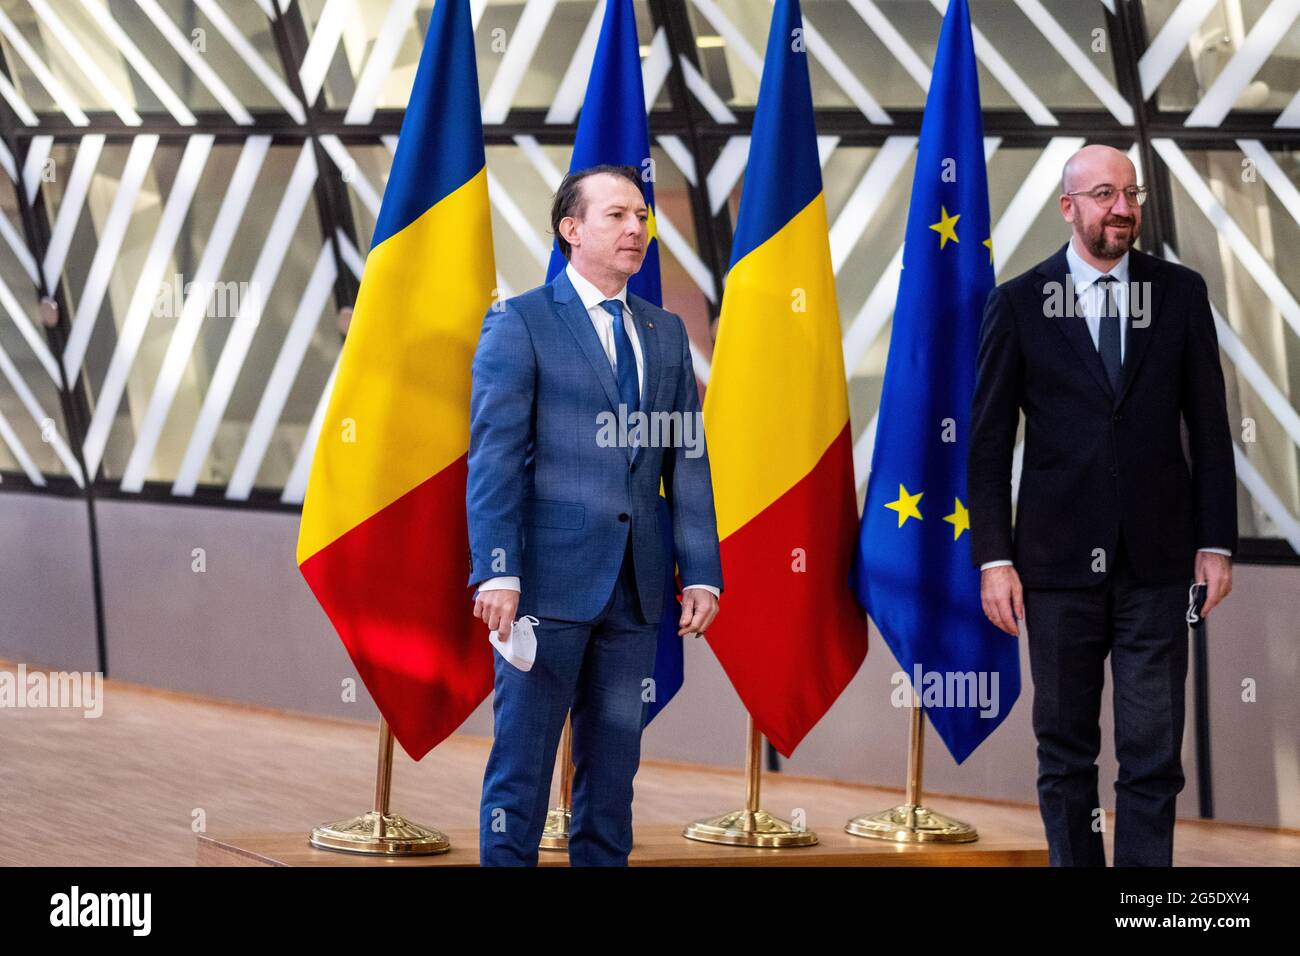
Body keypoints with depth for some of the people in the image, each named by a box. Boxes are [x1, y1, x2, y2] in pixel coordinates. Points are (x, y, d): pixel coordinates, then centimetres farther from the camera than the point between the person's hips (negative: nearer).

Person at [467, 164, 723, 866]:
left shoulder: (666, 331, 15)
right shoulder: (519, 322, -2)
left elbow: (687, 458, 12)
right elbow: (494, 457, -8)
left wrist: (702, 571, 4)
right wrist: (497, 572, -17)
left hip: (636, 585, 5)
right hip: (550, 574, -5)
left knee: (613, 760, 10)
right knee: (522, 756, -2)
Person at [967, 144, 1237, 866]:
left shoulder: (1180, 293, 5)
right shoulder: (1018, 304, 1)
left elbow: (1209, 427, 7)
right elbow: (987, 443, 2)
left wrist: (1216, 541, 2)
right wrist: (993, 559, -4)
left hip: (1157, 562, 1)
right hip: (1058, 563, -1)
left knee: (1153, 755, 1)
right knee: (1065, 752, 8)